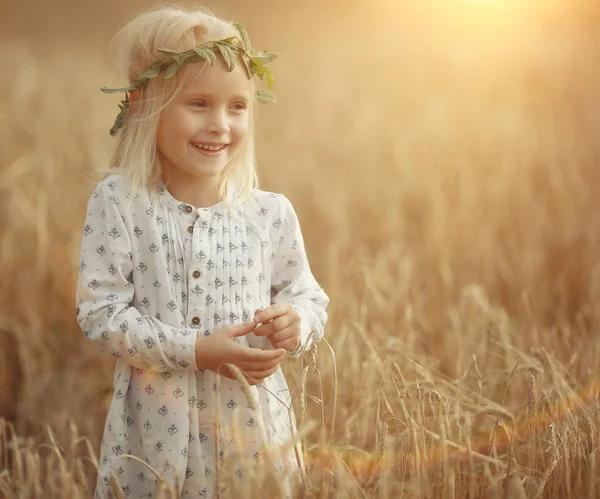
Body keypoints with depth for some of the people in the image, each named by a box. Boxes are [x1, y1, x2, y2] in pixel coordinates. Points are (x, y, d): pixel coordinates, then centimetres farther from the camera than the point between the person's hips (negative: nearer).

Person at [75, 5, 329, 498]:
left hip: (251, 427, 2)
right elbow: (100, 312, -10)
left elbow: (308, 296, 10)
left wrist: (296, 323, -14)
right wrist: (196, 350, -18)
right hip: (155, 430, -2)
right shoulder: (118, 201, -7)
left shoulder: (272, 212, -1)